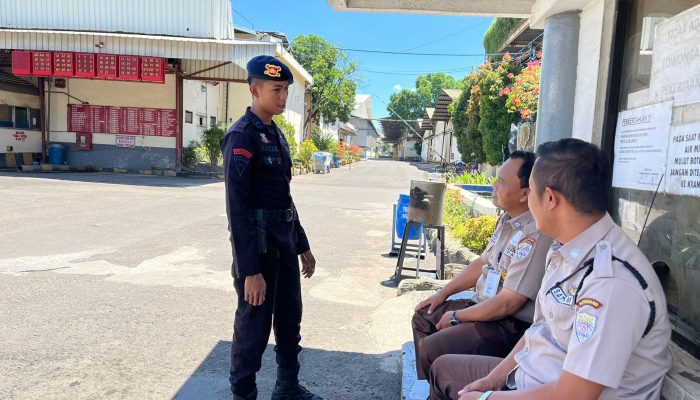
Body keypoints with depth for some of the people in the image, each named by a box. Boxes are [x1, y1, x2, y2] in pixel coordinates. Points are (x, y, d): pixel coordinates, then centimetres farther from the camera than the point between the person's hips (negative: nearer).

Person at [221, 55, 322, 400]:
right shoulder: (241, 136, -15)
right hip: (258, 242, -9)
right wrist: (250, 270, -22)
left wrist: (302, 246, 18)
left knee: (290, 318, 19)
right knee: (254, 324, 5)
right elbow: (237, 207, -20)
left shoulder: (276, 134, 12)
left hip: (284, 240, 9)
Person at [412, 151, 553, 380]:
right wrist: (444, 293, 13)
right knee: (423, 317, 14)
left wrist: (457, 317, -14)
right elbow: (483, 262, 17)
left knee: (431, 349, -20)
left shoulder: (535, 235, -27)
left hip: (513, 326, -10)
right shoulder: (507, 220, 4)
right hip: (485, 306, 10)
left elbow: (509, 303, -26)